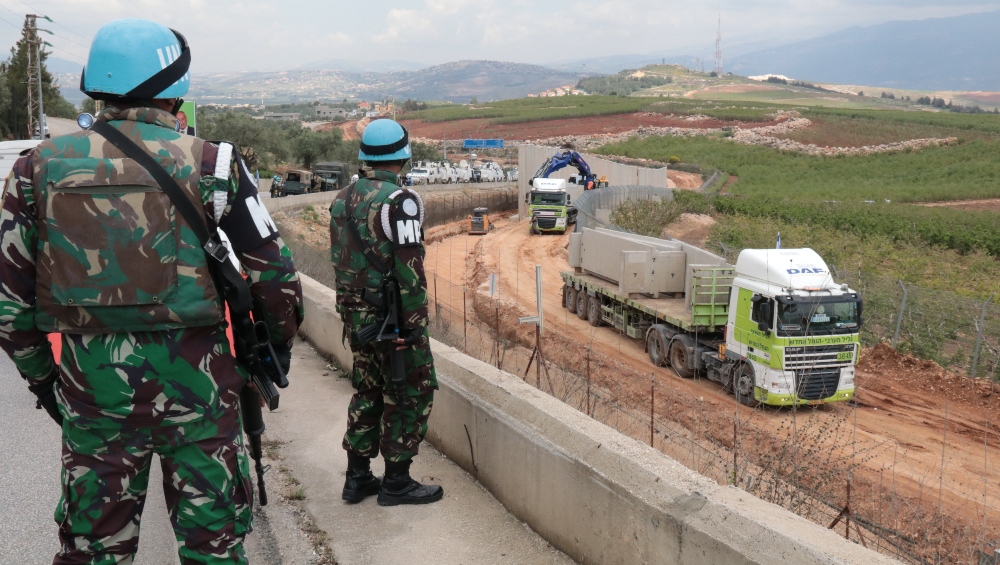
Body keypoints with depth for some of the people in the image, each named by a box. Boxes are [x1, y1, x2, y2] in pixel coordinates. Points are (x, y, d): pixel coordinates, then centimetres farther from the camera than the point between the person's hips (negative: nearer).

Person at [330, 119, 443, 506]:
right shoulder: (399, 201, -16)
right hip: (390, 317, -8)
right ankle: (396, 482, 10)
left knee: (367, 391, 18)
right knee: (411, 393, 4)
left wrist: (351, 311, 19)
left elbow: (338, 260, 14)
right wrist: (413, 324, -16)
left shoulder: (342, 199, 9)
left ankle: (358, 477, 23)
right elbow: (409, 268, -20)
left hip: (354, 312, 8)